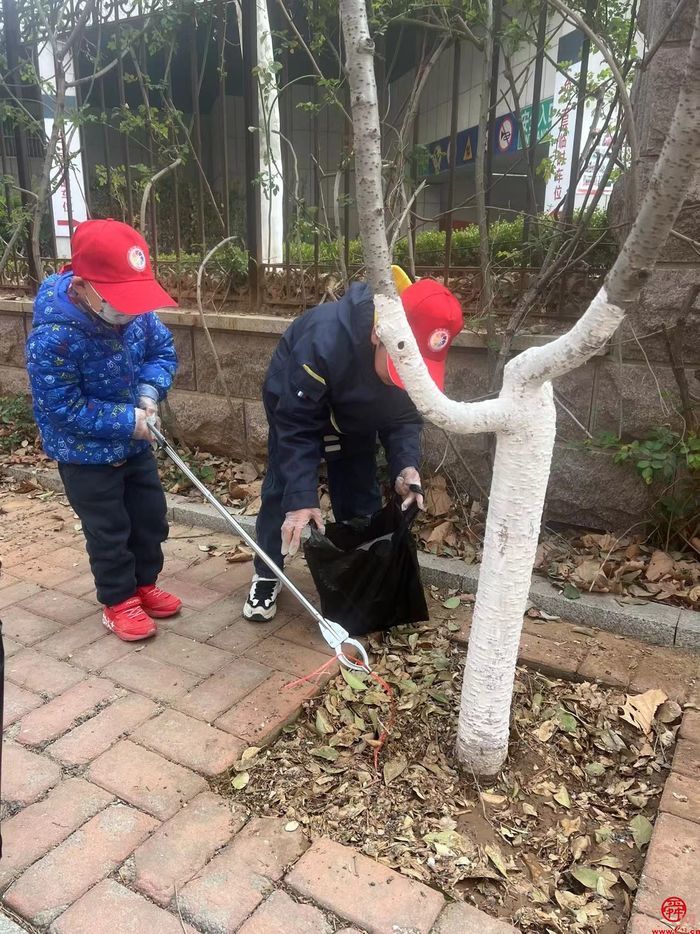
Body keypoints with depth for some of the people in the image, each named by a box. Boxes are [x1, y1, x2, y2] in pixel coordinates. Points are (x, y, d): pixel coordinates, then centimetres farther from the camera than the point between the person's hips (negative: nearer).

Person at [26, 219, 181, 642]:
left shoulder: (136, 310, -14)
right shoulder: (54, 336, -30)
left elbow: (163, 349, 1)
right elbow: (63, 410, -26)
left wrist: (150, 391, -17)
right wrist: (129, 420, -26)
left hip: (136, 442, 6)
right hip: (86, 454, -6)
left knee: (151, 517, 16)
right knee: (109, 530, 8)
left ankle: (144, 584, 38)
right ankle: (119, 601, 29)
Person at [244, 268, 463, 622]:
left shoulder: (415, 355, -30)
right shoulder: (324, 339, -46)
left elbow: (404, 417, -16)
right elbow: (297, 427, -37)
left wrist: (406, 466, -36)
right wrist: (301, 498, -42)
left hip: (356, 410, 4)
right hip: (295, 400, -4)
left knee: (361, 492, 3)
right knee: (283, 486, -3)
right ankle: (266, 577, 12)